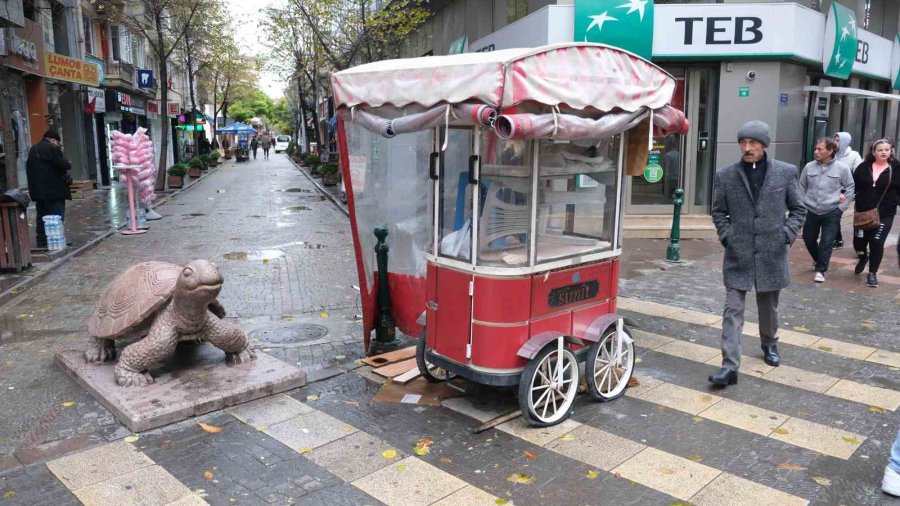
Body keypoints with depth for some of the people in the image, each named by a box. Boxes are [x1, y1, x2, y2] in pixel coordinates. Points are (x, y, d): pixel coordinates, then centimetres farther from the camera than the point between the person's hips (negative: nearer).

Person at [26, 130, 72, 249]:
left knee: (41, 217, 12)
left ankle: (42, 242, 15)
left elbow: (29, 169, 18)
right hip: (54, 190, -8)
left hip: (37, 191, 8)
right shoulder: (53, 148, -11)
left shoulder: (33, 150, 17)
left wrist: (33, 187, 18)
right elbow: (63, 165, -16)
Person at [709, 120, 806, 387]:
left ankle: (769, 344, 45)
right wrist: (726, 235, -5)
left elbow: (798, 209, 7)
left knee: (769, 306, 18)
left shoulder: (786, 172, -1)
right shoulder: (726, 175, -1)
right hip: (738, 254, -1)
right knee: (732, 310, -5)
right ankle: (729, 366, -5)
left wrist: (787, 234, -6)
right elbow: (718, 211, 9)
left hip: (771, 253, 1)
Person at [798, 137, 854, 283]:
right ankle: (819, 260, 39)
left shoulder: (842, 168, -6)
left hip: (832, 212, -3)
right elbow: (802, 187, 10)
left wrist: (841, 207, -3)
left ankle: (820, 270, 4)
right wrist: (802, 206, 7)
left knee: (827, 242, -4)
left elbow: (850, 188, 3)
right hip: (811, 211, 3)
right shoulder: (809, 167, -1)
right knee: (808, 239, 13)